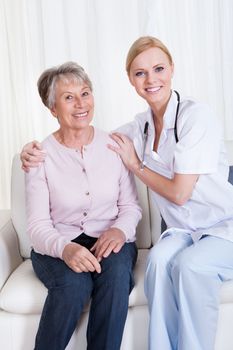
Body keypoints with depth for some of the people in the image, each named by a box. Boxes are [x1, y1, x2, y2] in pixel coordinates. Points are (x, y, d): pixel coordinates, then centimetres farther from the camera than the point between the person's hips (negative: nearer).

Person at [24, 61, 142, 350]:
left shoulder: (114, 145, 3)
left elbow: (130, 205, 6)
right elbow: (37, 225, -7)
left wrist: (120, 230, -17)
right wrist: (64, 248, -28)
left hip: (108, 241, 2)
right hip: (57, 245, -1)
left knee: (117, 273, -31)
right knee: (74, 282, -32)